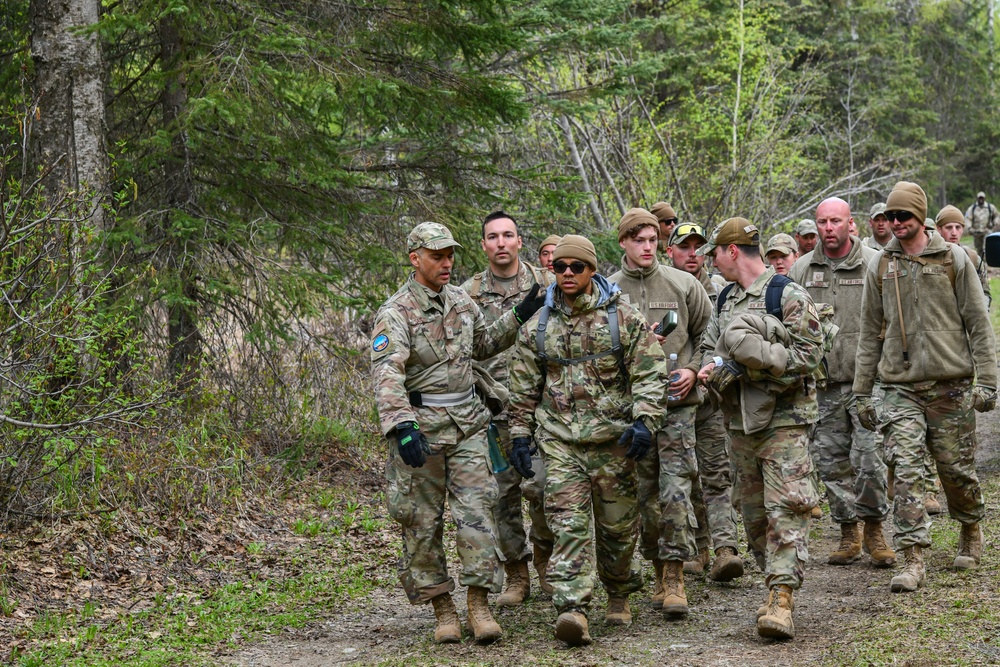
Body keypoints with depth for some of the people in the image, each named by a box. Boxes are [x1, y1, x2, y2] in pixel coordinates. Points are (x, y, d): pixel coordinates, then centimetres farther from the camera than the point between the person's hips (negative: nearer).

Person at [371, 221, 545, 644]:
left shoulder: (461, 302, 9)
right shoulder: (395, 314, -13)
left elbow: (484, 345, 27)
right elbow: (387, 375, -26)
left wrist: (517, 319, 13)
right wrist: (401, 425, -40)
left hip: (468, 423, 5)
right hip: (420, 430, -5)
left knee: (476, 512, -3)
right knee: (423, 522, 3)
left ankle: (479, 606, 1)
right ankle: (442, 609, 13)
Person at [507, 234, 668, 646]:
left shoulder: (624, 319, 0)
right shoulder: (537, 327, 8)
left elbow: (650, 375, -2)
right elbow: (524, 389, 14)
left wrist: (644, 421, -14)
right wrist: (520, 436, 10)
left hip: (613, 439, -1)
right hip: (559, 442, 1)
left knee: (617, 526, 8)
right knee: (568, 524, -11)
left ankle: (619, 595, 32)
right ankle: (572, 609, -18)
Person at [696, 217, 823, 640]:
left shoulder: (787, 296, -8)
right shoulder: (726, 300, 14)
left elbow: (809, 354, -14)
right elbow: (709, 348, 20)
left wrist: (759, 353, -20)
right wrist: (713, 369, -2)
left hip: (783, 420, -8)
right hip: (740, 422, 8)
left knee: (785, 510, -12)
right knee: (754, 514, 11)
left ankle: (781, 602, -17)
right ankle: (776, 585, 23)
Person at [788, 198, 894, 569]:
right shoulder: (801, 270, 9)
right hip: (822, 385, 3)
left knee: (869, 459, -8)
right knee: (833, 463, 6)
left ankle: (874, 530, 9)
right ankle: (848, 534, 17)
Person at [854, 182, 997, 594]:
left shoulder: (953, 259, 2)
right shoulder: (880, 267, 8)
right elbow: (870, 333, 13)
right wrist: (862, 392, 10)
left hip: (951, 385, -1)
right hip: (902, 388, 1)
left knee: (957, 468, 6)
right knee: (906, 471, -11)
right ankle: (913, 560, -12)